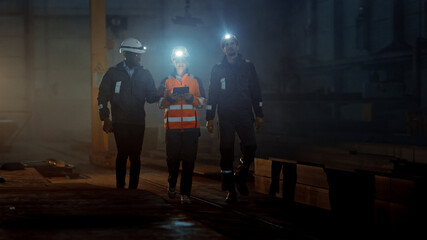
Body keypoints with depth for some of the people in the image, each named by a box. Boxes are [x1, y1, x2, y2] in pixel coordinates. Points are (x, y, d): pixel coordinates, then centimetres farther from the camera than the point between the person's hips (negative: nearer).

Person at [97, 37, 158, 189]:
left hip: (138, 122, 2)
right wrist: (105, 118, -2)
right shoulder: (113, 73, 4)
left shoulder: (144, 74, 10)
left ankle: (133, 188, 8)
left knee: (135, 156, 1)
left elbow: (151, 97, 7)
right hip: (120, 122, -2)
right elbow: (103, 97, 5)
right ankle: (120, 188, 2)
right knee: (122, 154, -7)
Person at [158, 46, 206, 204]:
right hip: (172, 126, 0)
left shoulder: (195, 81, 13)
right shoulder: (166, 82, 13)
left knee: (189, 159, -5)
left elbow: (202, 102, 10)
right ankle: (172, 184, 27)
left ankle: (185, 193, -1)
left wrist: (191, 98, -10)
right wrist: (169, 98, -11)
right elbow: (160, 104, 10)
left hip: (191, 126, 0)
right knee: (172, 157, -1)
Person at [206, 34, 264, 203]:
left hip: (244, 115, 0)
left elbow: (256, 91, 11)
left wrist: (259, 114, 5)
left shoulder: (247, 66, 11)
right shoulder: (217, 69, 10)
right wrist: (209, 118, 3)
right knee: (226, 151, -3)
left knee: (250, 146, -14)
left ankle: (240, 177, 11)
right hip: (225, 116, 0)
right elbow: (212, 95, 9)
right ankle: (230, 190, 3)